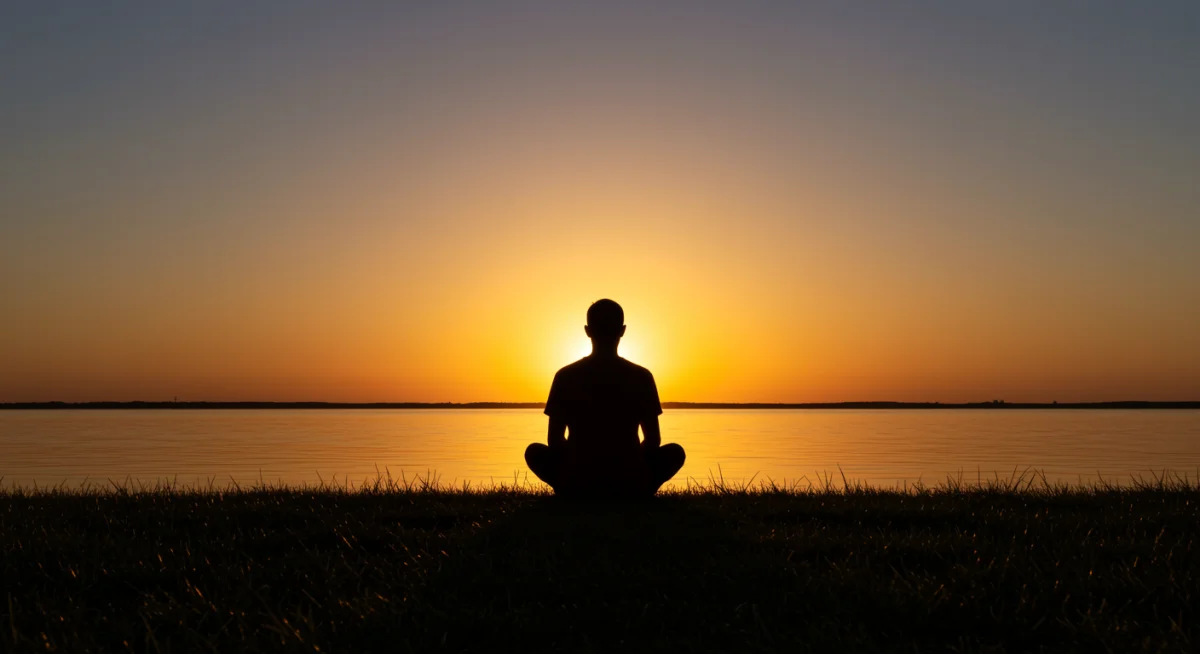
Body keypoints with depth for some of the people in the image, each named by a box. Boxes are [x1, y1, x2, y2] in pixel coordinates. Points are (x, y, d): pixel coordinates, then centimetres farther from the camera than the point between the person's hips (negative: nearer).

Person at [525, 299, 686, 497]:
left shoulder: (565, 376, 0)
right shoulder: (641, 376, 0)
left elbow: (554, 441, 3)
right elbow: (653, 440, 3)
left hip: (577, 484, 0)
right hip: (630, 484, 0)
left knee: (535, 452, 27)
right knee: (674, 452, 26)